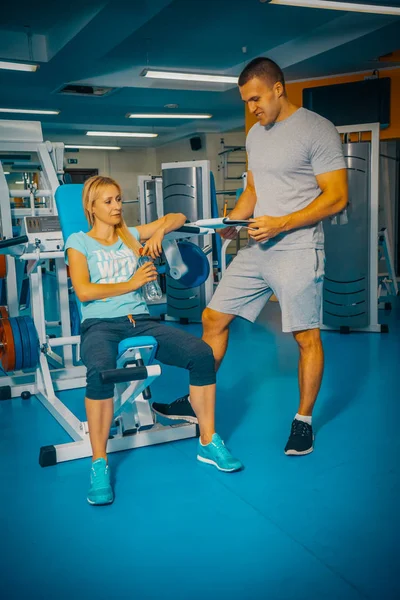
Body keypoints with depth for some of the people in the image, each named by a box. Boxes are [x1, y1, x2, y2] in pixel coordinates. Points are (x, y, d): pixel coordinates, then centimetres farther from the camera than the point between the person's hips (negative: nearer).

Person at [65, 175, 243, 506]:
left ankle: (208, 442, -6)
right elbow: (83, 291, -6)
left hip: (140, 320, 4)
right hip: (100, 324, -3)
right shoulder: (79, 241, 8)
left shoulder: (132, 235, 19)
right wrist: (132, 283, -6)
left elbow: (178, 217, 21)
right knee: (101, 372, -39)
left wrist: (159, 231, 0)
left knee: (202, 353, -20)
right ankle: (99, 463, -21)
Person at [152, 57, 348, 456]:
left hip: (297, 250, -7)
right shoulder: (255, 135, 14)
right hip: (256, 249, 7)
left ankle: (303, 421, 19)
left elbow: (337, 197, -13)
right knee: (213, 318, 6)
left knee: (306, 337, 2)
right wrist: (232, 221, 3)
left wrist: (281, 224, -20)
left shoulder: (317, 130, -9)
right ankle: (195, 401, 20)